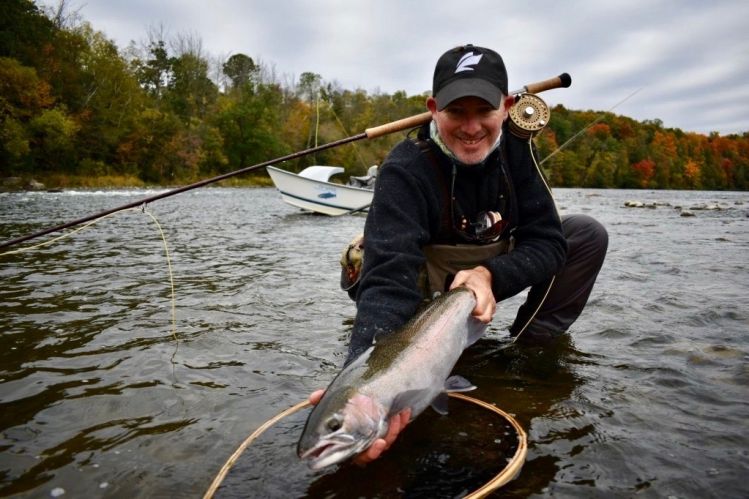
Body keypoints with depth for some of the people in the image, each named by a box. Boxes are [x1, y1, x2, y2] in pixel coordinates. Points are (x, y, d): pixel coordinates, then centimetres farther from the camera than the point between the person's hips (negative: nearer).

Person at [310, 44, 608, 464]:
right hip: (430, 284, -2)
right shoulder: (406, 170, -29)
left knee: (588, 234, -10)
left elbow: (548, 241, -15)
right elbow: (390, 279, -40)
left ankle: (533, 347, 0)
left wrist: (490, 275, -35)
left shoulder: (515, 147, -14)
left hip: (497, 271, 3)